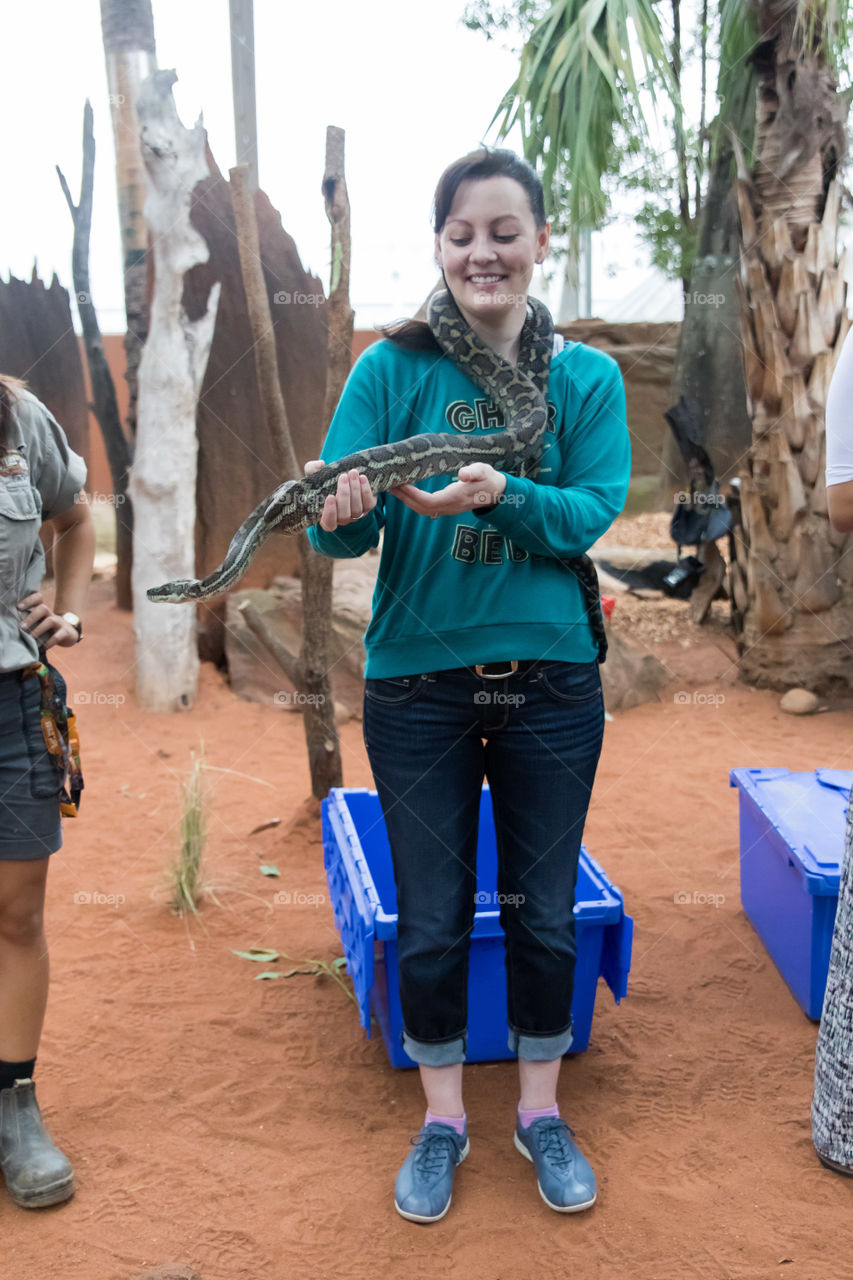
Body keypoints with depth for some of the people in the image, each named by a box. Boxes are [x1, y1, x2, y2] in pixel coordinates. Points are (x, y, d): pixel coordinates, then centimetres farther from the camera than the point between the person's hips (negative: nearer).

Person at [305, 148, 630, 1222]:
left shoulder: (586, 376, 1)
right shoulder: (391, 368, -3)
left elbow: (593, 511, -11)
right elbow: (338, 530, -10)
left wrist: (500, 495, -29)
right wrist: (345, 512, -33)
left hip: (550, 679, 1)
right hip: (417, 681, -1)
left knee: (544, 914, 12)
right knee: (431, 922, 9)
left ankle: (541, 1112, 34)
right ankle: (442, 1121, 31)